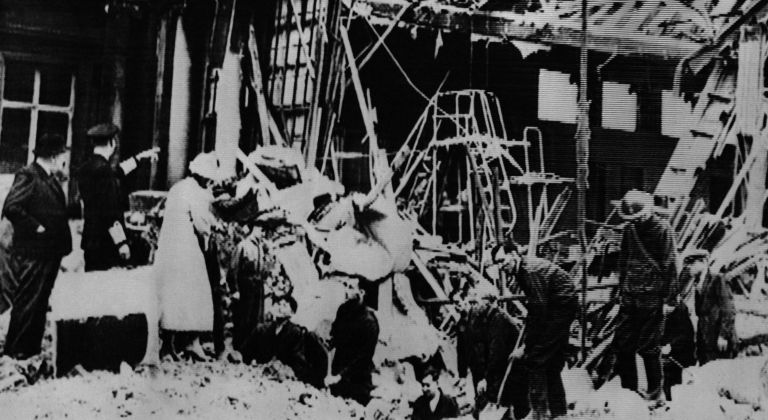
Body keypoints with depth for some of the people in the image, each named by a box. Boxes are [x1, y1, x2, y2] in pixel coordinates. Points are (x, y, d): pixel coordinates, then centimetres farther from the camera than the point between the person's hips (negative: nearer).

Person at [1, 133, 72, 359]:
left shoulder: (50, 179, 16)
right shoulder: (27, 176, -13)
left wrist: (64, 245, 10)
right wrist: (35, 227, -19)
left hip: (49, 253, 9)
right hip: (32, 253, -9)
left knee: (40, 304, 15)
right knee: (27, 303, -3)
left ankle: (33, 348, 24)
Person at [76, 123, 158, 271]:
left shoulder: (86, 168, 10)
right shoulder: (102, 169, -18)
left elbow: (116, 172, 29)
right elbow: (109, 213, -21)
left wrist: (140, 157, 37)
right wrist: (121, 242, -19)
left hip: (90, 241, 9)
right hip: (105, 243, -9)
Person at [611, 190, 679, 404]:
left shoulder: (662, 229, -8)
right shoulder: (629, 229, 10)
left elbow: (670, 265, -10)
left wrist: (670, 298, -13)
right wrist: (621, 289, 17)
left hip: (652, 298, -6)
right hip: (630, 297, 6)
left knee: (649, 347, 0)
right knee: (622, 344, 6)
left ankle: (654, 394, 13)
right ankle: (628, 390, 20)